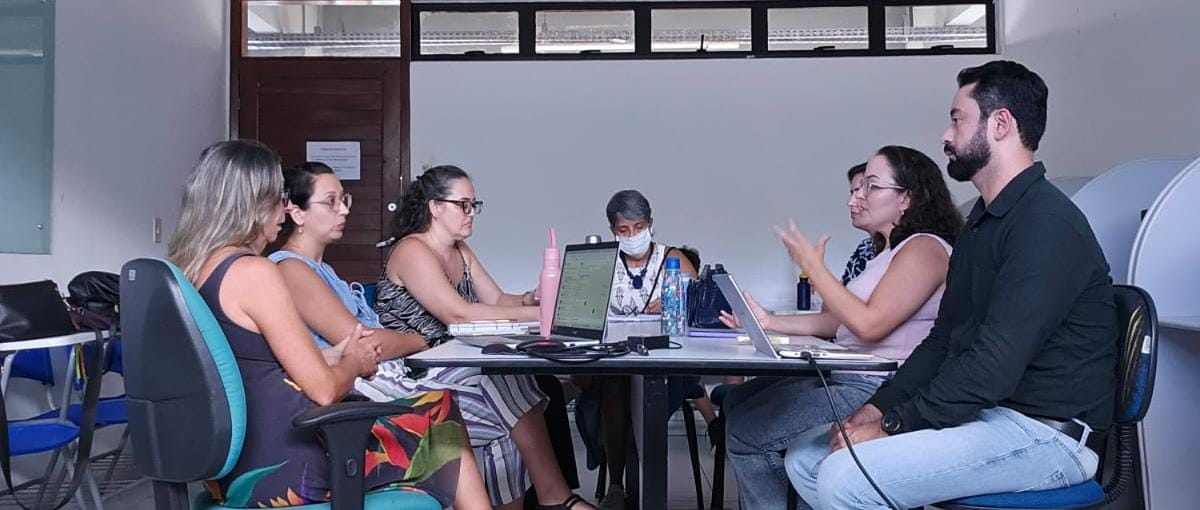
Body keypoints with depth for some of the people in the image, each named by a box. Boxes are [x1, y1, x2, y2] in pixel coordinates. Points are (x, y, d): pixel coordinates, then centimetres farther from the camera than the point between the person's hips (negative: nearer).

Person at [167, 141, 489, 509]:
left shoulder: (184, 270, 8)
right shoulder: (253, 272, -18)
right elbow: (324, 391, -17)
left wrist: (332, 355, 14)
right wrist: (354, 362, 4)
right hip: (283, 468, -9)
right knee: (441, 413, 6)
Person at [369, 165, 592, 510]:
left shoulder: (460, 251, 15)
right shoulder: (412, 250, -13)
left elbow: (498, 300, 10)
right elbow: (457, 314, -24)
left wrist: (530, 300, -14)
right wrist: (537, 313, -25)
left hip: (449, 365, 8)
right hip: (412, 373, -7)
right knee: (510, 383, -24)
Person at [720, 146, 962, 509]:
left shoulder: (925, 247, -11)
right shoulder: (890, 251, 20)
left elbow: (869, 324, -21)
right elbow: (837, 321, 18)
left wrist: (814, 267, -12)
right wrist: (769, 322, 10)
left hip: (878, 388, -11)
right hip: (847, 379, 11)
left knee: (747, 434, -17)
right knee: (738, 401, 10)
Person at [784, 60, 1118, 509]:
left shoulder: (1046, 223, -18)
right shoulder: (982, 220, 16)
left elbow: (995, 365, -25)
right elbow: (943, 340, 15)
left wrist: (892, 425, -18)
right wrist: (879, 406, 1)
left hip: (1044, 433, -9)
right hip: (979, 412, 9)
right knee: (805, 458, 1)